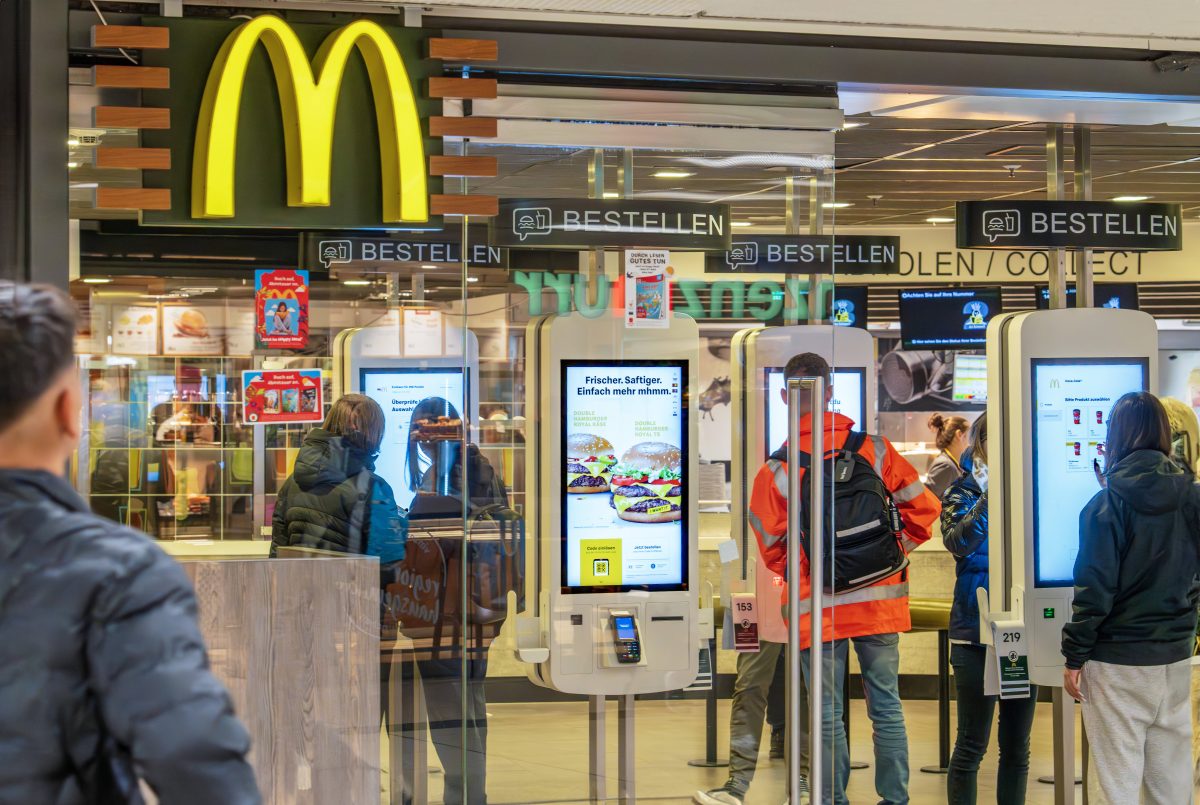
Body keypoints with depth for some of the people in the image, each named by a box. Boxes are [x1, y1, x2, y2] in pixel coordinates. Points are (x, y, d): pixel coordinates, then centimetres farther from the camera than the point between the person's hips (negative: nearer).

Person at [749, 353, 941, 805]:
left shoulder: (777, 469, -6)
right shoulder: (873, 449, -1)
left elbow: (772, 547, -1)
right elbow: (923, 506, 0)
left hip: (818, 607, -2)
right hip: (879, 601, 2)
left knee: (828, 714, 6)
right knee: (886, 706, 10)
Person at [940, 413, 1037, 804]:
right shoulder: (964, 491, -1)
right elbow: (958, 542, -20)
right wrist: (990, 496, -32)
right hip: (976, 629, -4)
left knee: (1017, 746, 10)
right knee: (972, 744, 0)